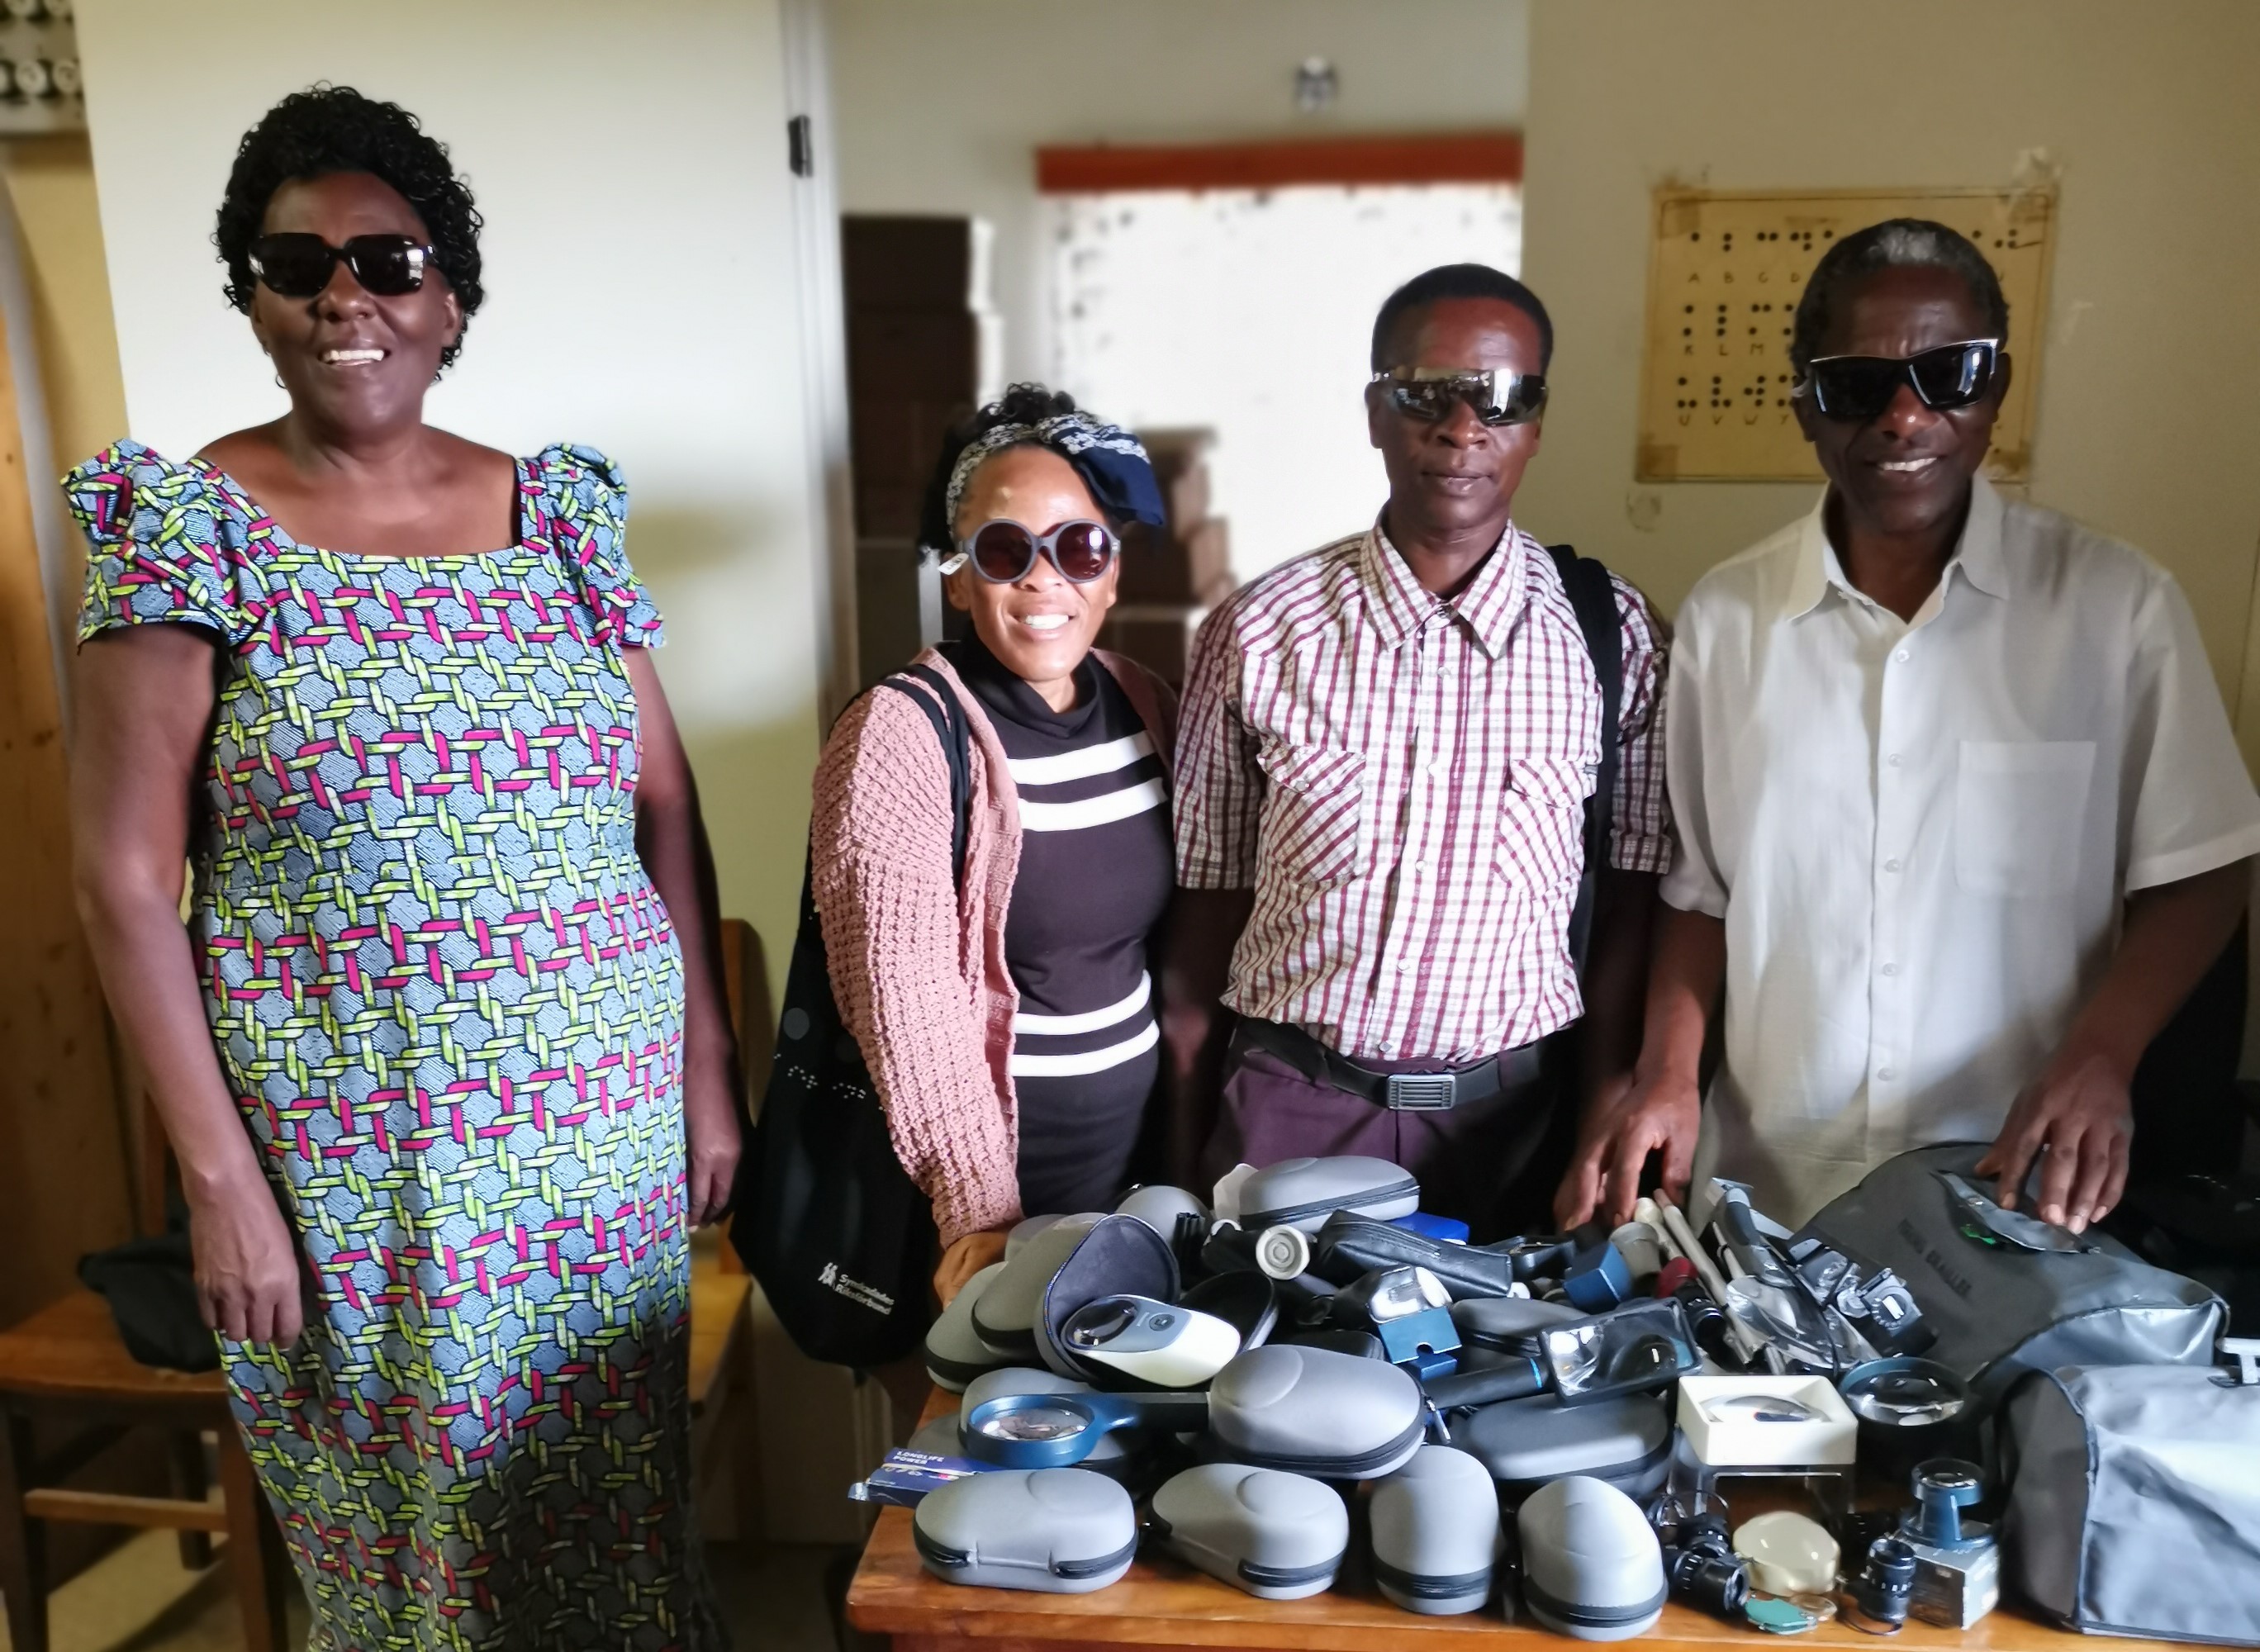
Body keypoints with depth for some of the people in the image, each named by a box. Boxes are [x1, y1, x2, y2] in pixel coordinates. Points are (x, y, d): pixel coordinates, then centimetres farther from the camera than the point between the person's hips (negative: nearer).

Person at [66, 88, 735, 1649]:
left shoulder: (561, 510, 4)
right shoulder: (189, 525, -4)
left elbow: (665, 805, 6)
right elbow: (125, 879, -6)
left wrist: (710, 1069, 3)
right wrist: (218, 1171, -10)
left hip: (606, 1114, 3)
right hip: (347, 1146, -2)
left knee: (616, 1491, 15)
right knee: (402, 1515, 12)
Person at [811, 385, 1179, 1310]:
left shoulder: (1143, 702, 0)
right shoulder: (901, 736, -19)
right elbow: (911, 1007, -23)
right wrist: (981, 1211, -26)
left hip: (1140, 1119, 6)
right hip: (993, 1136, -6)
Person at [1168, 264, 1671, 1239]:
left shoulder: (1609, 636, -3)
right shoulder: (1258, 634, -5)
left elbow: (1625, 913, 1)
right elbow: (1208, 904, 1)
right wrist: (1189, 1171, 3)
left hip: (1514, 1116, 1)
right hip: (1289, 1108, 0)